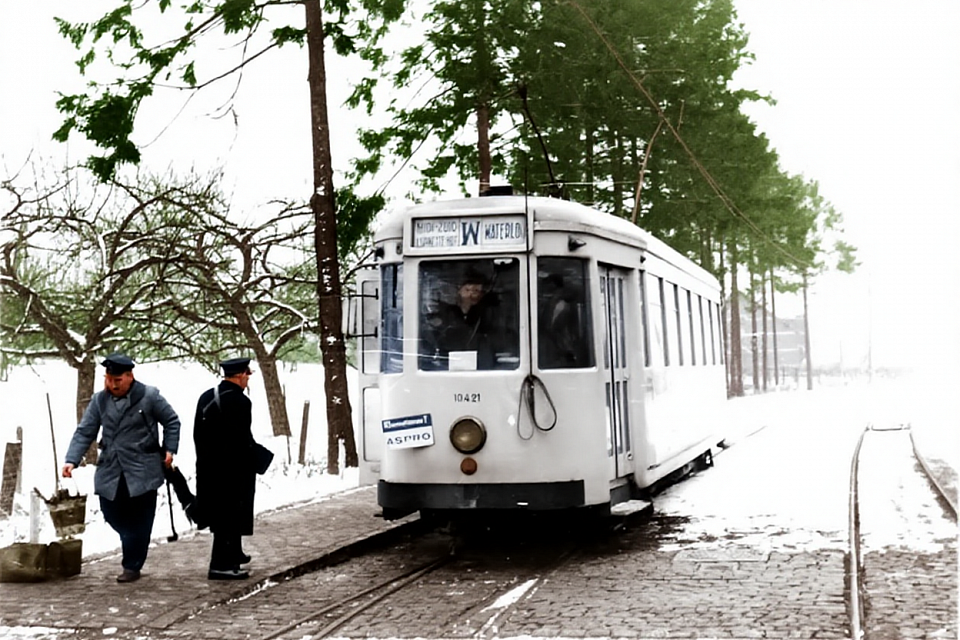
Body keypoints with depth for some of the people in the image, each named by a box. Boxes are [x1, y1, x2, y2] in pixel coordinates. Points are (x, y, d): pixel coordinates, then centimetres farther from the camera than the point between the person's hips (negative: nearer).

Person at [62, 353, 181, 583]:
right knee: (112, 513, 6)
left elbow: (172, 422, 4)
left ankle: (132, 566, 10)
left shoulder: (149, 396, -7)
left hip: (142, 471, -4)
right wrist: (71, 460, -12)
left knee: (139, 519, -1)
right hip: (110, 470, 4)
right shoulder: (99, 400, 3)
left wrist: (169, 449, -4)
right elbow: (85, 432, 0)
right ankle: (134, 545, 33)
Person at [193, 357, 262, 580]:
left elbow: (198, 434, 11)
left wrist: (206, 459, 17)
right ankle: (222, 565, -1)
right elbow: (244, 440, -21)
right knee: (231, 516, -1)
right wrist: (251, 465, -10)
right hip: (233, 470, -9)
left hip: (208, 468, 9)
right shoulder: (240, 401, -18)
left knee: (220, 514, 20)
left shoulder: (206, 397, 7)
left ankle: (233, 555, 35)